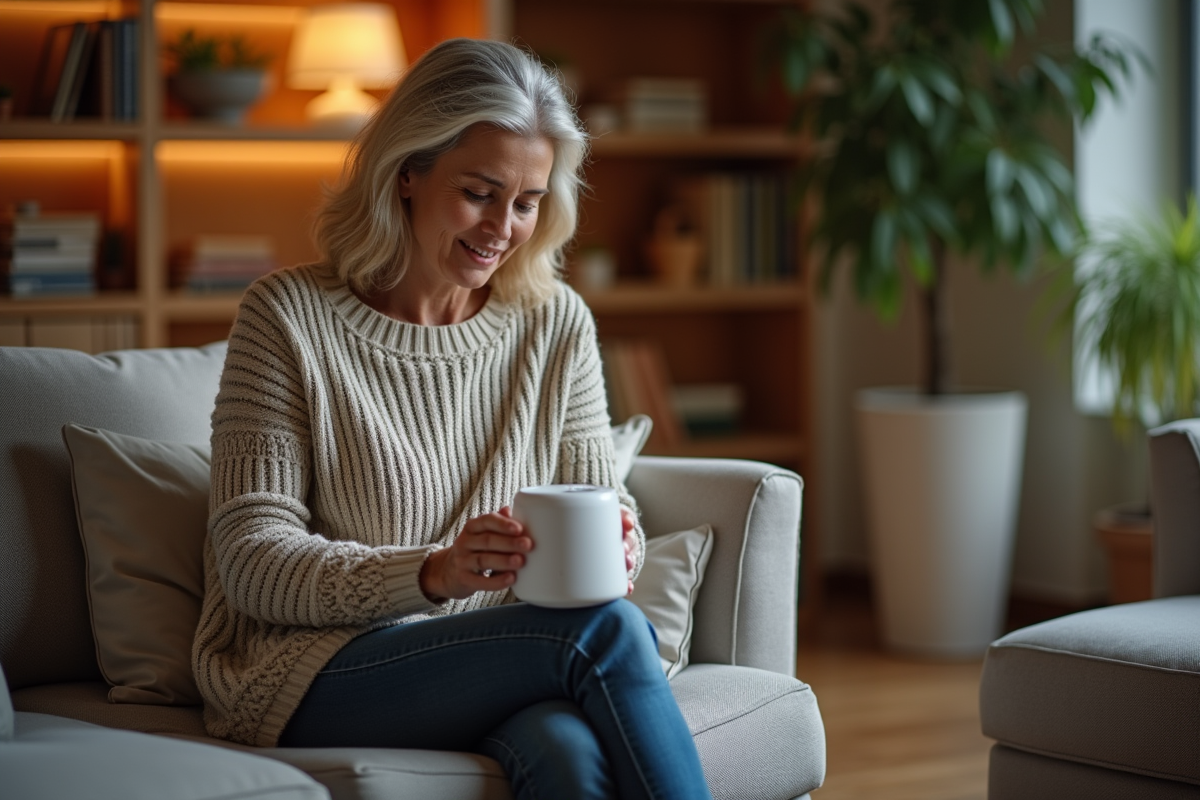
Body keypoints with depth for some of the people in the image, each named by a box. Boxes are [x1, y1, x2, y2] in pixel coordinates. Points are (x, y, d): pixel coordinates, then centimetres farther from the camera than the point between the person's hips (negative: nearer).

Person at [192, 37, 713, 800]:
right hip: (313, 672, -3)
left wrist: (612, 546, -15)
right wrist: (434, 572, -26)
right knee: (607, 629, -29)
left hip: (495, 662, 3)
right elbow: (252, 564, -9)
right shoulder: (291, 315, -4)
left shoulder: (557, 323, 10)